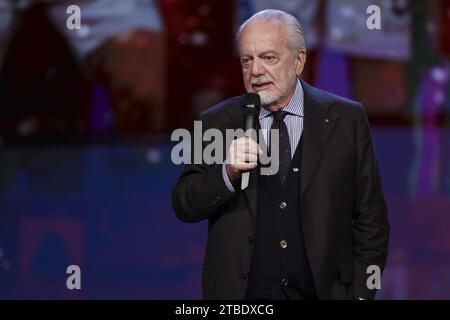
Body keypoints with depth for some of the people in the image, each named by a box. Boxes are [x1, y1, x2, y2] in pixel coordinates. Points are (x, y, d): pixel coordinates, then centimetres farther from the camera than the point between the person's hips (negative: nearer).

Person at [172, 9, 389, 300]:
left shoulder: (346, 119, -3)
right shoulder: (216, 123, 0)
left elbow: (371, 221, -1)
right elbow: (184, 207, -4)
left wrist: (360, 295, -7)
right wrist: (228, 173, -20)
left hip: (323, 290, 0)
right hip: (239, 292, 1)